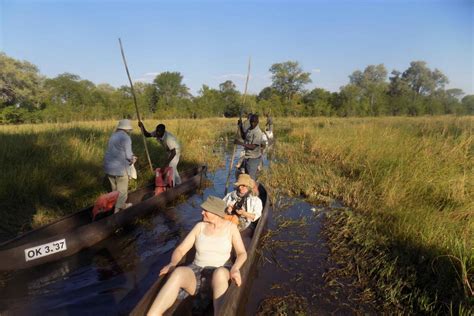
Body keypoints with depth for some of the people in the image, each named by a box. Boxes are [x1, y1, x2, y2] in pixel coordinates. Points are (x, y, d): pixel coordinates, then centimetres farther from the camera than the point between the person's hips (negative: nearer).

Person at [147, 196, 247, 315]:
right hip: (198, 272, 2)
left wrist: (235, 268, -25)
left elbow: (242, 253, -2)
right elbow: (180, 250, 4)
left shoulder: (231, 227, 2)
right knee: (179, 272, -36)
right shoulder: (200, 226, 7)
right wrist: (172, 264, -18)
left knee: (220, 273, -43)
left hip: (221, 274, -2)